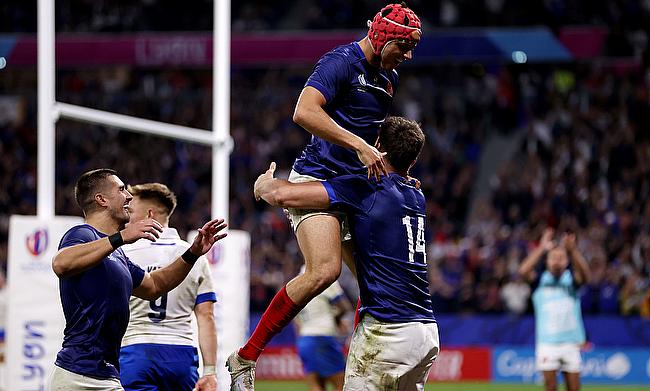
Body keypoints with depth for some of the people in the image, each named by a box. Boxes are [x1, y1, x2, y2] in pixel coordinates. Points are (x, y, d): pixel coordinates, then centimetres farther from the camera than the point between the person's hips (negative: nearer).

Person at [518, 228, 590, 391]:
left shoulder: (572, 278, 4)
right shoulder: (540, 279, 3)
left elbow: (585, 275, -18)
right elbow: (523, 271, -16)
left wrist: (572, 249, -33)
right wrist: (542, 248, -20)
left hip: (571, 343, 1)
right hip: (547, 342, -1)